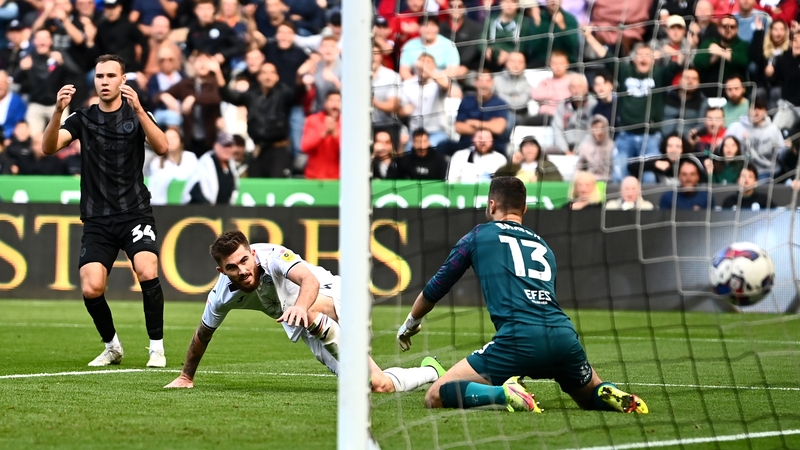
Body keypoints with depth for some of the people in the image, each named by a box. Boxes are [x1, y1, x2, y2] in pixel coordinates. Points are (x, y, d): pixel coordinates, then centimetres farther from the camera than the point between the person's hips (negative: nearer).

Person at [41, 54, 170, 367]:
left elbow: (161, 147, -15)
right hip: (97, 221, 2)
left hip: (135, 214, -2)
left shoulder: (136, 115, 2)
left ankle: (157, 348, -10)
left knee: (148, 274, -25)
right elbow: (49, 147, -8)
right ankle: (112, 347, 14)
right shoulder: (83, 119, 7)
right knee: (91, 289, -12)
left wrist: (138, 109, -28)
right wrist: (58, 111, -25)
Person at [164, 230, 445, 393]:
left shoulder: (272, 256, -28)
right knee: (380, 386, -9)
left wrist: (301, 306, -67)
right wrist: (186, 377, 17)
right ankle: (431, 372, 15)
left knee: (310, 312, -46)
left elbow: (310, 280, -46)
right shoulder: (222, 296, -11)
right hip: (313, 333, 6)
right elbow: (203, 334, 8)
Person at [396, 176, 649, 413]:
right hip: (565, 335, 4)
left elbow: (436, 288, 26)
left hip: (518, 339, -4)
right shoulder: (542, 245, 30)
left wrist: (410, 323, 45)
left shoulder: (478, 236, 19)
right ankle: (618, 399, -6)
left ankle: (505, 394, -24)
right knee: (594, 397, 30)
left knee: (435, 398, 0)